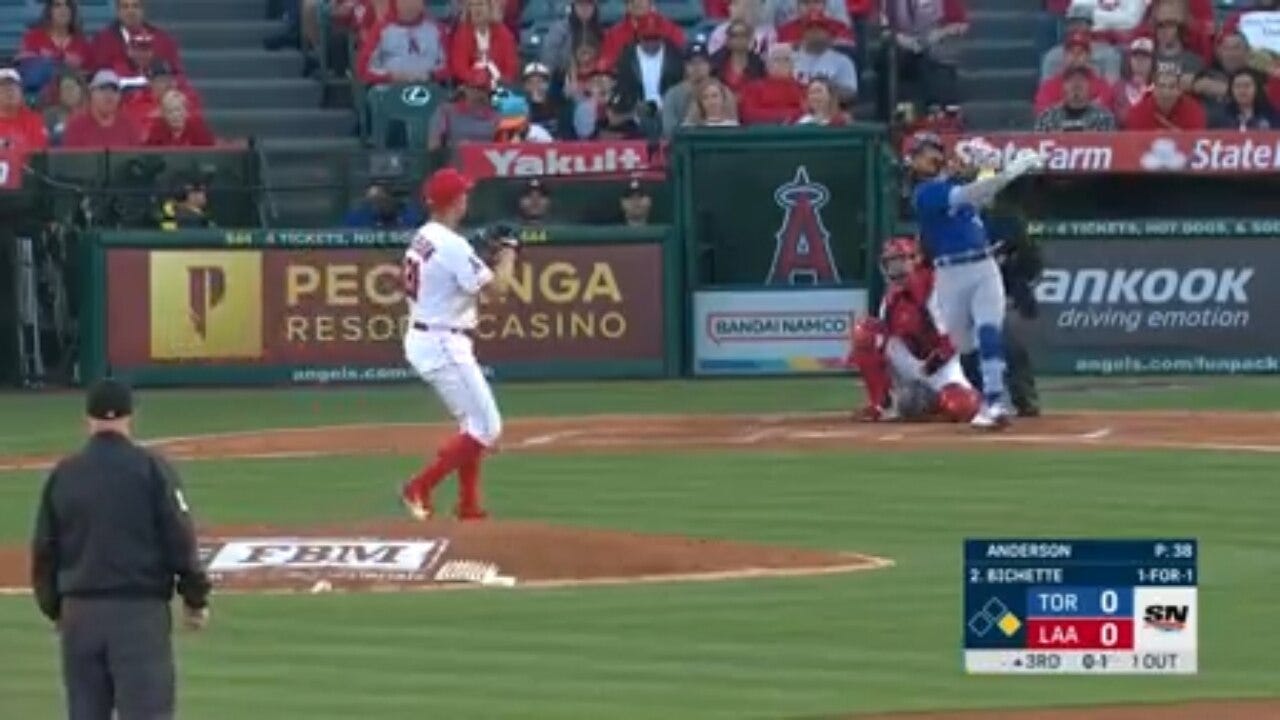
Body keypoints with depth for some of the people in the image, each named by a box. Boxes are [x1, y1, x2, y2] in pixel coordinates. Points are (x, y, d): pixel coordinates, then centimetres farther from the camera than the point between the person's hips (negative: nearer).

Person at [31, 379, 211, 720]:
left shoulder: (62, 474, 4)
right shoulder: (151, 469, -5)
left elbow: (43, 551, 8)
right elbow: (180, 540, -6)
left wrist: (53, 609, 21)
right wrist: (195, 598, 5)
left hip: (79, 613, 4)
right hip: (141, 611, -3)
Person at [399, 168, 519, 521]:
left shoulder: (422, 239, 9)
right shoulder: (453, 245, -20)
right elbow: (497, 289, -19)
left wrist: (488, 262, 12)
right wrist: (508, 253, -3)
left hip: (420, 339, 10)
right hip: (444, 345, -10)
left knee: (474, 423, 20)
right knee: (486, 428, -7)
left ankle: (469, 504, 21)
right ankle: (419, 489, -11)